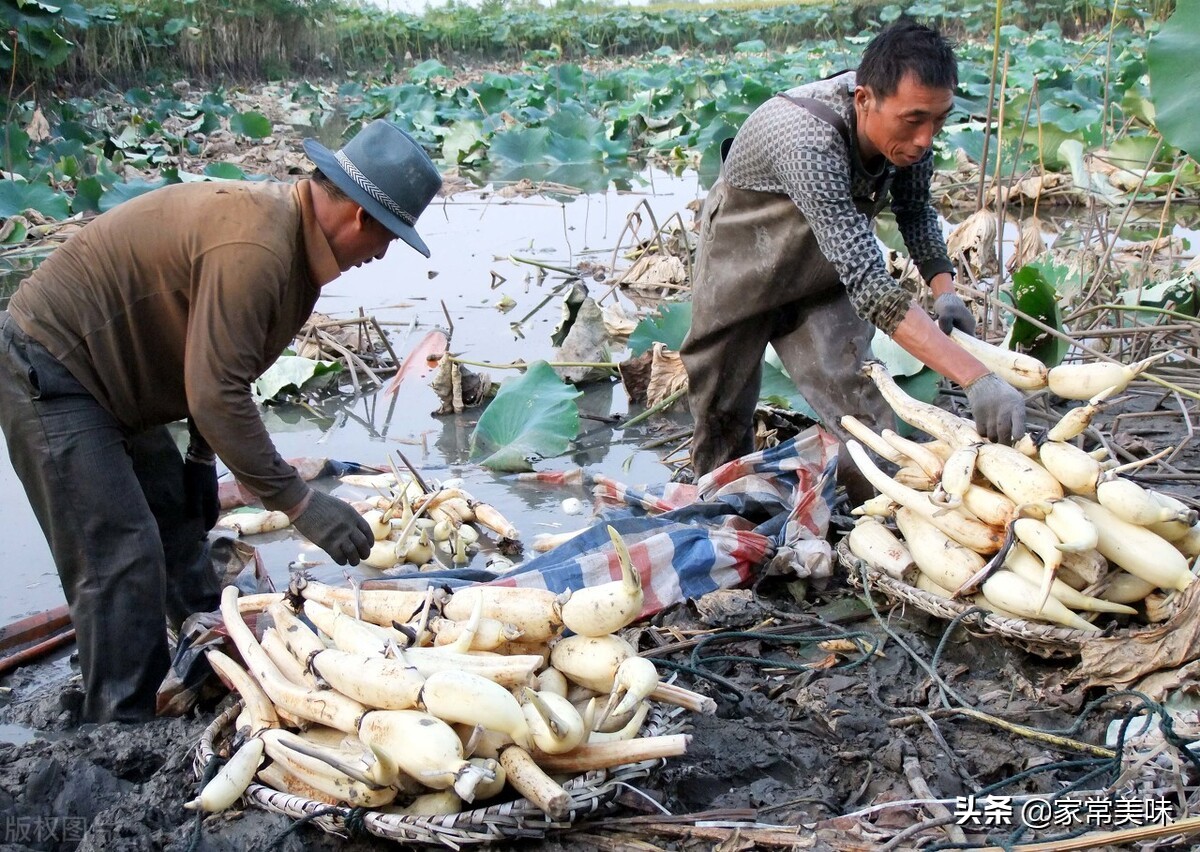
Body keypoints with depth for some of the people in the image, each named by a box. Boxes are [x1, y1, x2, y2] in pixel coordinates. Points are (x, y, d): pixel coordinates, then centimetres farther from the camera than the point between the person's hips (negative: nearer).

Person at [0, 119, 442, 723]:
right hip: (48, 375, -10)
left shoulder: (285, 222, 2)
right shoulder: (253, 249, -30)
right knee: (120, 560, -11)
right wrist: (299, 503, -27)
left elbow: (216, 367, 12)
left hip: (104, 374, 11)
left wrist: (202, 460, 15)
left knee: (180, 516, 19)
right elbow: (215, 396, -32)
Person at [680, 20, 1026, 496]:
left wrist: (943, 289, -15)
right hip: (743, 274, -5)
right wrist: (976, 378, -52)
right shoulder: (809, 141, -42)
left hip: (822, 275, 5)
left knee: (860, 408, -10)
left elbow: (914, 207, 2)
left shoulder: (907, 121, -20)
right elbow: (868, 284, -47)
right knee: (723, 416, 10)